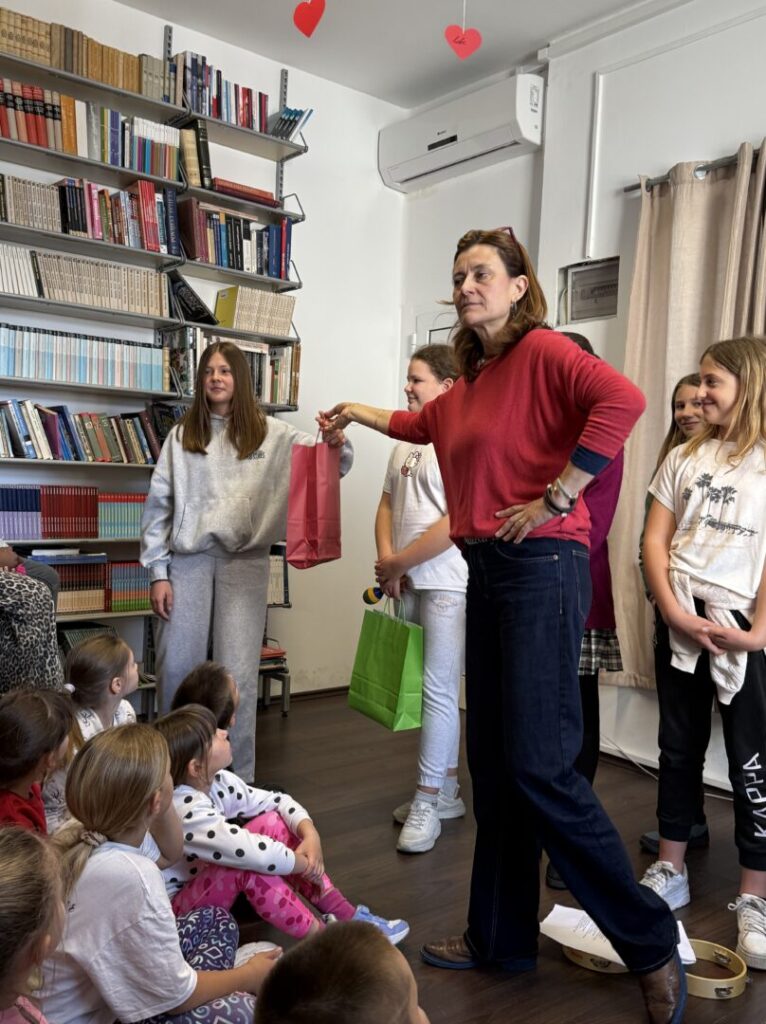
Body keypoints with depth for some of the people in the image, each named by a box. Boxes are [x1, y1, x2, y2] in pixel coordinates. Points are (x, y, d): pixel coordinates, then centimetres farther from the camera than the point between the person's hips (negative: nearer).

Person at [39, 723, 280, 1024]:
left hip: (90, 989, 9)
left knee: (216, 920, 14)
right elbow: (175, 996, -20)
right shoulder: (131, 878, -36)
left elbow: (169, 853, 13)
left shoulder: (79, 834, -10)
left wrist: (166, 807, -7)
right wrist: (248, 976, -3)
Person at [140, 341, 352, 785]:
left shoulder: (271, 433, 4)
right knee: (177, 668, 6)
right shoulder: (181, 436, 7)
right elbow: (159, 504, 6)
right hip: (190, 557, 2)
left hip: (245, 560, -1)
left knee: (237, 674, 1)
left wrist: (338, 443, -25)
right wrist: (158, 572, 0)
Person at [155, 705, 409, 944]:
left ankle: (346, 914, -5)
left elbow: (276, 801, 0)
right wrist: (306, 864, -23)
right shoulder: (186, 812, -33)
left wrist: (310, 834, -18)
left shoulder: (216, 782, -7)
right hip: (173, 908, -8)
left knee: (271, 822, -8)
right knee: (249, 867, -32)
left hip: (209, 883, 9)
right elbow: (258, 855, -40)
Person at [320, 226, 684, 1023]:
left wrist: (555, 497, -22)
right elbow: (421, 425, 37)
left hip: (539, 568, -8)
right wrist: (355, 413, 49)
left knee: (540, 766, -8)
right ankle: (501, 936, 28)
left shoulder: (542, 352, -7)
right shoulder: (469, 381, 17)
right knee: (492, 765, 13)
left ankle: (650, 943, 11)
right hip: (485, 572, 9)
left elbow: (622, 400, -25)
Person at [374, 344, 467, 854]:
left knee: (439, 689, -3)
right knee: (430, 689, 15)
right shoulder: (407, 443, 14)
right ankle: (447, 789, 28)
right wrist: (386, 562, -2)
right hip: (406, 583, 8)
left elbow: (457, 523, -19)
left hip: (447, 584, -8)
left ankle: (428, 802, 9)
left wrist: (398, 563, -13)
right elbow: (387, 505, 15)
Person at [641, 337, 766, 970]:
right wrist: (674, 611, -8)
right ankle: (670, 871, 26)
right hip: (678, 622, 4)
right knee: (679, 748, 13)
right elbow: (655, 539, 4)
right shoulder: (685, 458, 9)